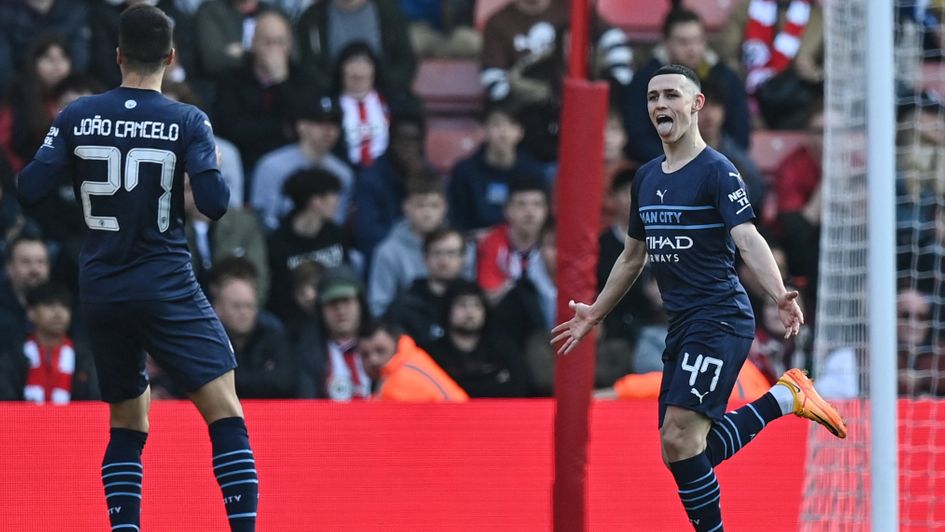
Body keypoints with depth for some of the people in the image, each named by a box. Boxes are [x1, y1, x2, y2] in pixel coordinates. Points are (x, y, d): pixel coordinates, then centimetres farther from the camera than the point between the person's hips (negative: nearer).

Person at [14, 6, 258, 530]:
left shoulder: (77, 116, -1)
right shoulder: (187, 121, -8)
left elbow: (29, 188, -2)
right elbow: (214, 202, -15)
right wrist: (213, 167, 6)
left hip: (100, 290, 4)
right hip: (166, 288, -4)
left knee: (127, 423, 17)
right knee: (225, 413, -4)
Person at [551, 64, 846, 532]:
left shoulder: (715, 171, -9)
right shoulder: (647, 178, 15)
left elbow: (747, 239, -22)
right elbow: (632, 257, 28)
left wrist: (779, 296, -37)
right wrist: (595, 314, 35)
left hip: (720, 319, -8)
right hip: (681, 326, 8)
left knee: (679, 439, -19)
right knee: (686, 449, 6)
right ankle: (784, 398, 19)